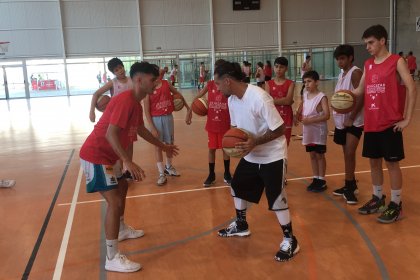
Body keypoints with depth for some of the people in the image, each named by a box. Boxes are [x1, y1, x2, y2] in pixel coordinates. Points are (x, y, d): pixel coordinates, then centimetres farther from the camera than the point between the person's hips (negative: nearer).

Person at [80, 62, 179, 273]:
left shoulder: (136, 103, 9)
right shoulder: (126, 100, -22)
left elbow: (141, 130, 26)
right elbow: (110, 134, -30)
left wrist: (163, 146, 34)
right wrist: (128, 162, -36)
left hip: (107, 155, 11)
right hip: (95, 156, -11)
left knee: (122, 187, 25)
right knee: (114, 201, -12)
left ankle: (122, 230, 45)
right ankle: (112, 259, -5)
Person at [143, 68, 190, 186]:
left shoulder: (166, 84, -1)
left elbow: (178, 94, 14)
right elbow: (146, 111, -9)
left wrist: (188, 108, 14)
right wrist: (152, 127, -14)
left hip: (168, 117, 4)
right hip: (156, 119, -4)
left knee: (170, 144, 15)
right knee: (158, 146, 2)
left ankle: (168, 167, 36)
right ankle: (161, 173, 9)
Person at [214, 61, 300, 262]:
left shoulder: (259, 98, -28)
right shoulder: (232, 99, -3)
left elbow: (280, 129, -24)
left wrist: (256, 142, -32)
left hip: (272, 156, -9)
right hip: (250, 155, 9)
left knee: (276, 197, -9)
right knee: (237, 187, 18)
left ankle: (290, 240, 9)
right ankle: (241, 225, 40)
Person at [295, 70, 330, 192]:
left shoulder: (321, 97, -15)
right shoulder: (305, 94, 5)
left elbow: (326, 116, -22)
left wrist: (310, 120, -26)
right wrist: (298, 116, 2)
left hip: (319, 131, -6)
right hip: (308, 131, 6)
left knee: (320, 155, 4)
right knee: (312, 155, 12)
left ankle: (322, 181, 15)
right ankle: (315, 179, 23)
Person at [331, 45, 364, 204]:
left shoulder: (355, 72, -12)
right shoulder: (341, 74, 13)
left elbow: (361, 97, -19)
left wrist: (351, 118, -20)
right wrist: (337, 113, 7)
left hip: (354, 121, -8)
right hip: (341, 120, 8)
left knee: (349, 154, -10)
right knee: (346, 154, 13)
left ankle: (349, 187, 0)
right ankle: (350, 185, 24)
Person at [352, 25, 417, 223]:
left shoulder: (397, 61, -7)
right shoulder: (368, 64, 11)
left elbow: (412, 89, -11)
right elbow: (360, 90, 14)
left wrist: (407, 119, -14)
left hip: (390, 124, -6)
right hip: (371, 123, 6)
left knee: (392, 163, 2)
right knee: (374, 162, 13)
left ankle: (396, 204, 14)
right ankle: (378, 198, 29)